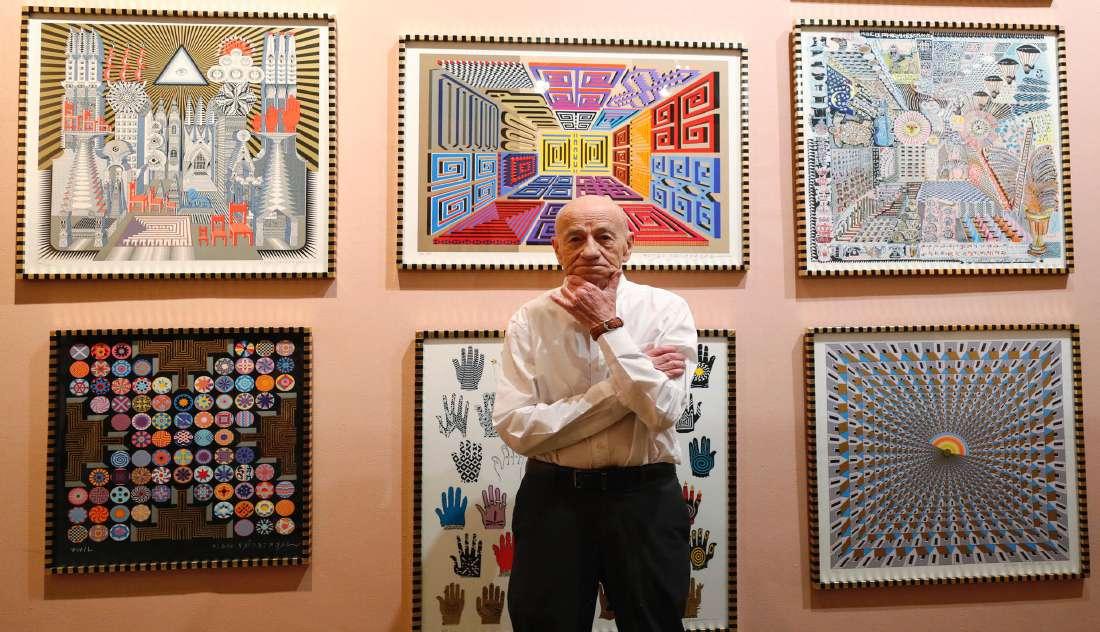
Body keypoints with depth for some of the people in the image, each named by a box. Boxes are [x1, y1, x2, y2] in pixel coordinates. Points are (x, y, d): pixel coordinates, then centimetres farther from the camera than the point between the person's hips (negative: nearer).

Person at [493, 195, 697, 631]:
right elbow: (515, 427, -15)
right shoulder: (530, 321, -4)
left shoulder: (667, 310, -4)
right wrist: (626, 384, -16)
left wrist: (609, 327, -16)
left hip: (645, 499, 0)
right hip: (553, 500, 0)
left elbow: (663, 411, -17)